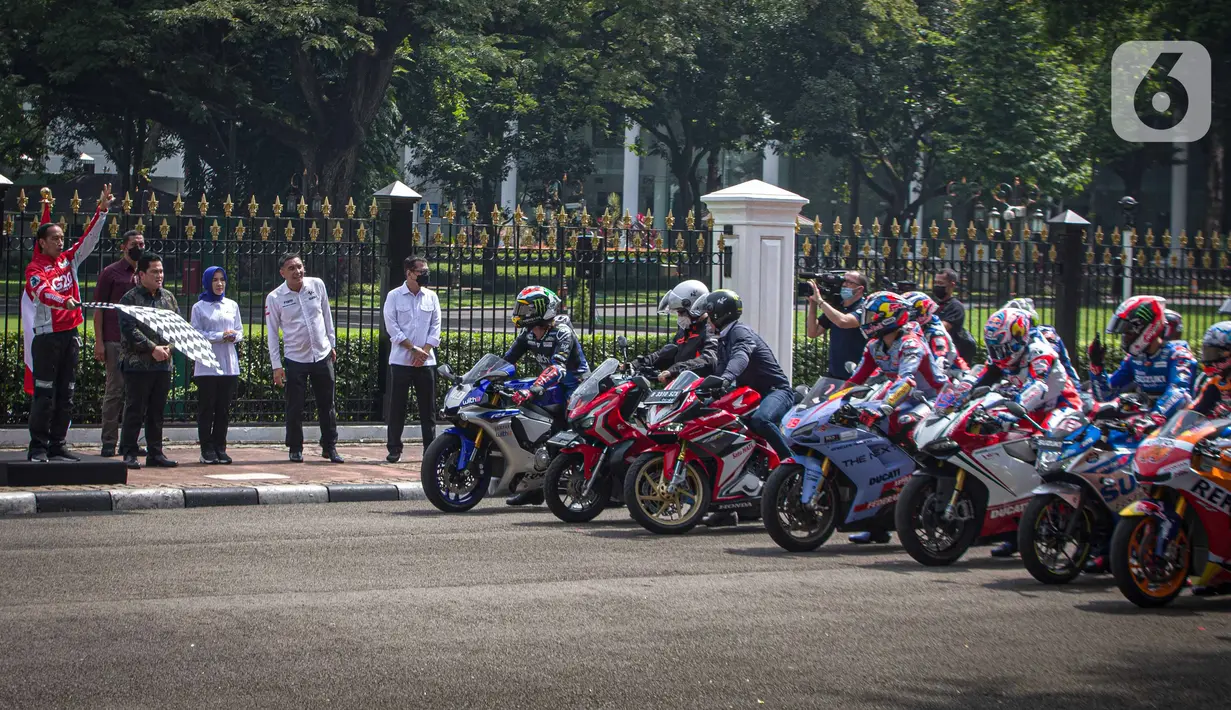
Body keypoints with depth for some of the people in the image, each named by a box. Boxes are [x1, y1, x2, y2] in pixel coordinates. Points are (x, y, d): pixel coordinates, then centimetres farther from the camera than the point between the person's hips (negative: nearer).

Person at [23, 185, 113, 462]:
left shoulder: (69, 260, 12)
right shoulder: (35, 268, -7)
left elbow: (89, 239, 10)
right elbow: (43, 292, -24)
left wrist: (102, 210, 0)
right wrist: (65, 301, -43)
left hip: (70, 334, 6)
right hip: (46, 335, -6)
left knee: (66, 395, 7)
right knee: (45, 395, -6)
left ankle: (58, 446, 12)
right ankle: (38, 447, -3)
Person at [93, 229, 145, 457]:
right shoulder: (111, 273, 0)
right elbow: (98, 308, -3)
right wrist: (99, 342, -10)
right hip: (115, 342, -5)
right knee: (115, 390, -5)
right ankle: (109, 442, -1)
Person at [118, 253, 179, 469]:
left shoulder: (168, 297, 12)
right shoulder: (130, 298, -5)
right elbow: (129, 330, -13)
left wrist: (169, 347, -5)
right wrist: (153, 348, -15)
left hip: (163, 364, 6)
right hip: (137, 364, -5)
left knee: (157, 411, 10)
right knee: (135, 411, -3)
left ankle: (155, 453, 16)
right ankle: (129, 454, 2)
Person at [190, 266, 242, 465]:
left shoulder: (232, 305, 12)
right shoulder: (199, 307, 1)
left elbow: (240, 331, 14)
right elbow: (196, 334, -5)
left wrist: (234, 336, -9)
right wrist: (220, 336, -15)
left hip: (229, 364, 3)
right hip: (207, 364, -3)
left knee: (224, 409, 5)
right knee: (206, 409, -1)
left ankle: (220, 448, 11)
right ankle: (207, 450, 3)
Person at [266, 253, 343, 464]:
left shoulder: (317, 285, -2)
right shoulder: (274, 298, -9)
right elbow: (272, 333, -4)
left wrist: (332, 344, 13)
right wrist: (276, 365, -6)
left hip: (322, 355, 2)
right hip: (295, 359, -2)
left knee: (327, 406, 7)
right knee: (295, 407, 2)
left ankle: (330, 447, 17)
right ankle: (295, 449, 15)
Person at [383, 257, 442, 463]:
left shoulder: (431, 297, 9)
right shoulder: (394, 296, 0)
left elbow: (436, 326, 7)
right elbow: (391, 326, -6)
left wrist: (424, 351, -7)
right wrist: (413, 349, -12)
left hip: (426, 361, 3)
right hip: (401, 360, -3)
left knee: (428, 407, 4)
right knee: (397, 406, 1)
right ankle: (394, 449, 6)